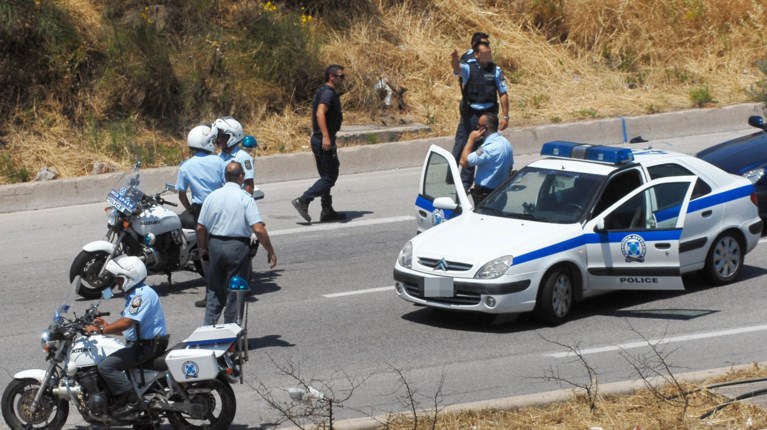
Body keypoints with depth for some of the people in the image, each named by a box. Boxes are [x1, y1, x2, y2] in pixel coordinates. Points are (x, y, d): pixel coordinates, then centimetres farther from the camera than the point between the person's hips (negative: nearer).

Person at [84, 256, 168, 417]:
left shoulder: (142, 294, -17)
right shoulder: (135, 294, 19)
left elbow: (127, 323, -27)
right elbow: (130, 327, 21)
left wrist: (101, 330, -23)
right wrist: (108, 326, 10)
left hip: (148, 346, -11)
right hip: (140, 343, 11)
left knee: (105, 366, -21)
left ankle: (131, 401, -22)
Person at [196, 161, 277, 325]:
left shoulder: (212, 197, 3)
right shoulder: (245, 198, -10)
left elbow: (200, 227, 6)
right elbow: (258, 229, -17)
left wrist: (204, 248, 22)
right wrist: (270, 251, -8)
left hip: (215, 244, 4)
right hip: (238, 247, -4)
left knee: (215, 292, 16)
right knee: (235, 293, 6)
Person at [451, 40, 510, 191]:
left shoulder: (496, 70, 1)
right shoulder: (469, 68, -4)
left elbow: (503, 94, 5)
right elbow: (458, 69, -27)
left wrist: (505, 116, 2)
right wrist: (455, 61, -51)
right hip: (469, 115, -2)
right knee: (461, 147, -2)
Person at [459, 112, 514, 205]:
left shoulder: (490, 147, -26)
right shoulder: (506, 143, 6)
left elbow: (464, 162, -23)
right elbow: (509, 168, 17)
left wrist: (471, 140, -15)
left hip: (485, 195, -10)